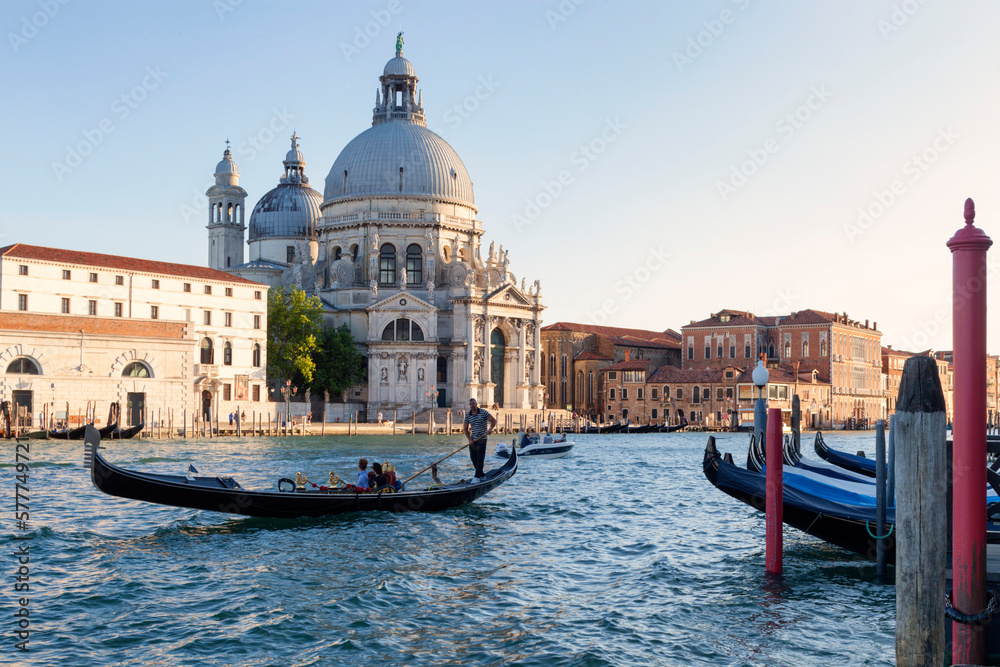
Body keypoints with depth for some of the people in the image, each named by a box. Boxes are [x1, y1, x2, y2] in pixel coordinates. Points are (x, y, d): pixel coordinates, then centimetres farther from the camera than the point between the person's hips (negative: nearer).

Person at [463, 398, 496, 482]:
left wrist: (491, 429, -18)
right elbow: (465, 428, 9)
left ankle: (477, 477, -14)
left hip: (482, 439, -5)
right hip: (473, 440, 5)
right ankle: (482, 475, 22)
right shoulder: (467, 415, 4)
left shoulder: (483, 412, -6)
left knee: (480, 458, -11)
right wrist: (469, 439, -2)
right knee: (473, 458, 7)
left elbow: (493, 420, 0)